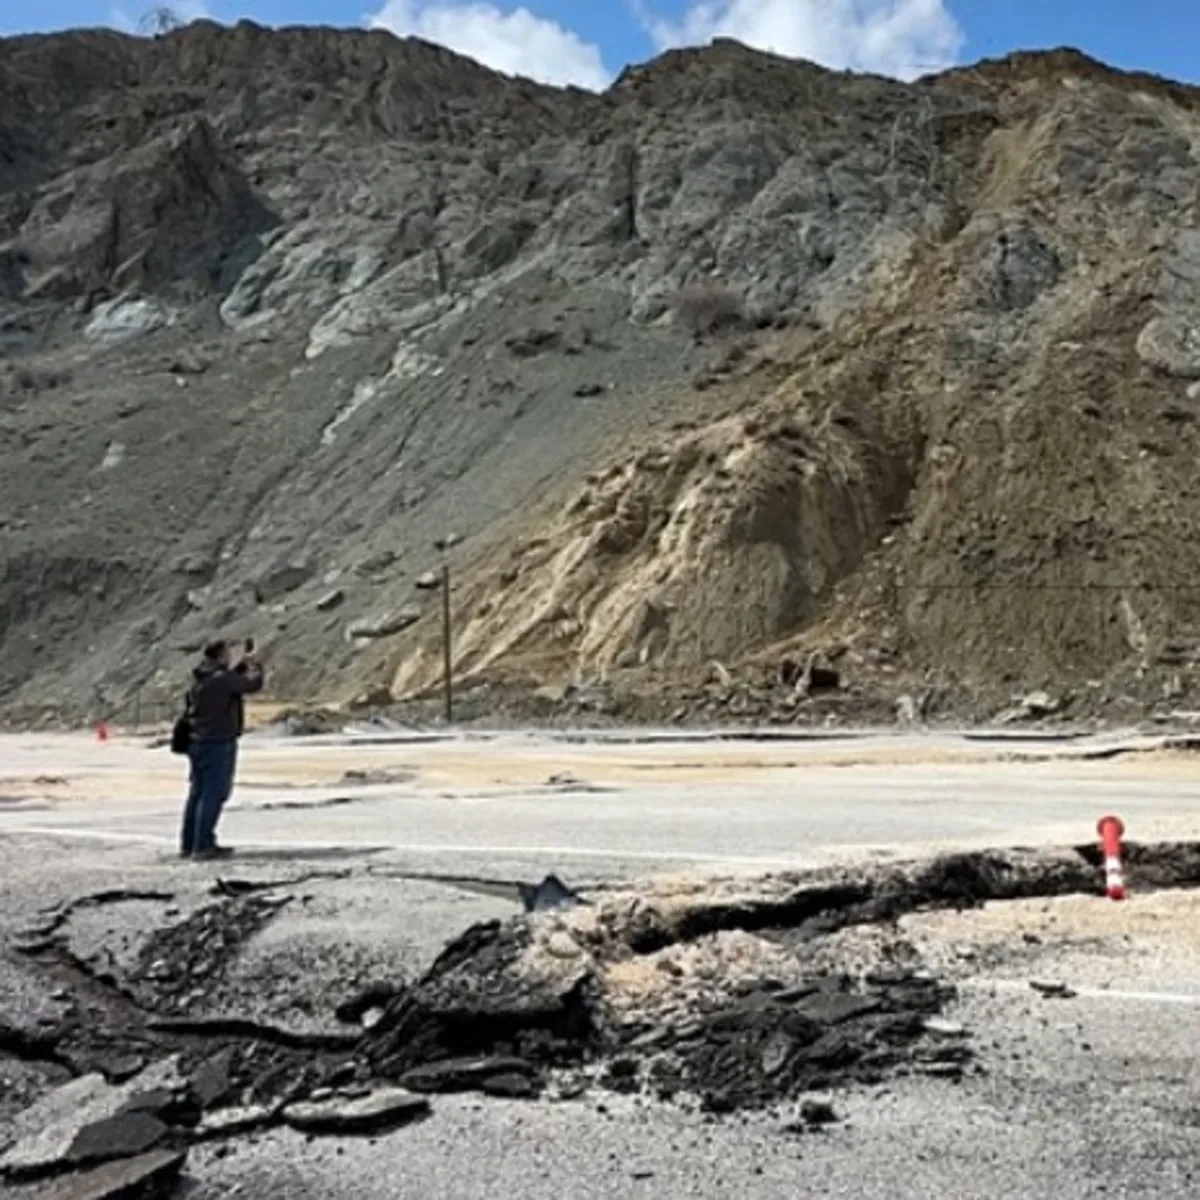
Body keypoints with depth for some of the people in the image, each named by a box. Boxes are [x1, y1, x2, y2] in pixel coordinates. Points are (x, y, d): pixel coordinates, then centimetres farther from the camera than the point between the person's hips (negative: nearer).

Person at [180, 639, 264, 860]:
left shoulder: (200, 678, 9)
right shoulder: (221, 679, -17)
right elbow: (253, 684, -15)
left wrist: (244, 665, 15)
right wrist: (255, 665, 2)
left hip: (198, 742, 9)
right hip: (219, 744, -9)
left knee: (197, 793, 14)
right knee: (213, 794, -5)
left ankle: (188, 844, 18)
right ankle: (203, 845, -5)